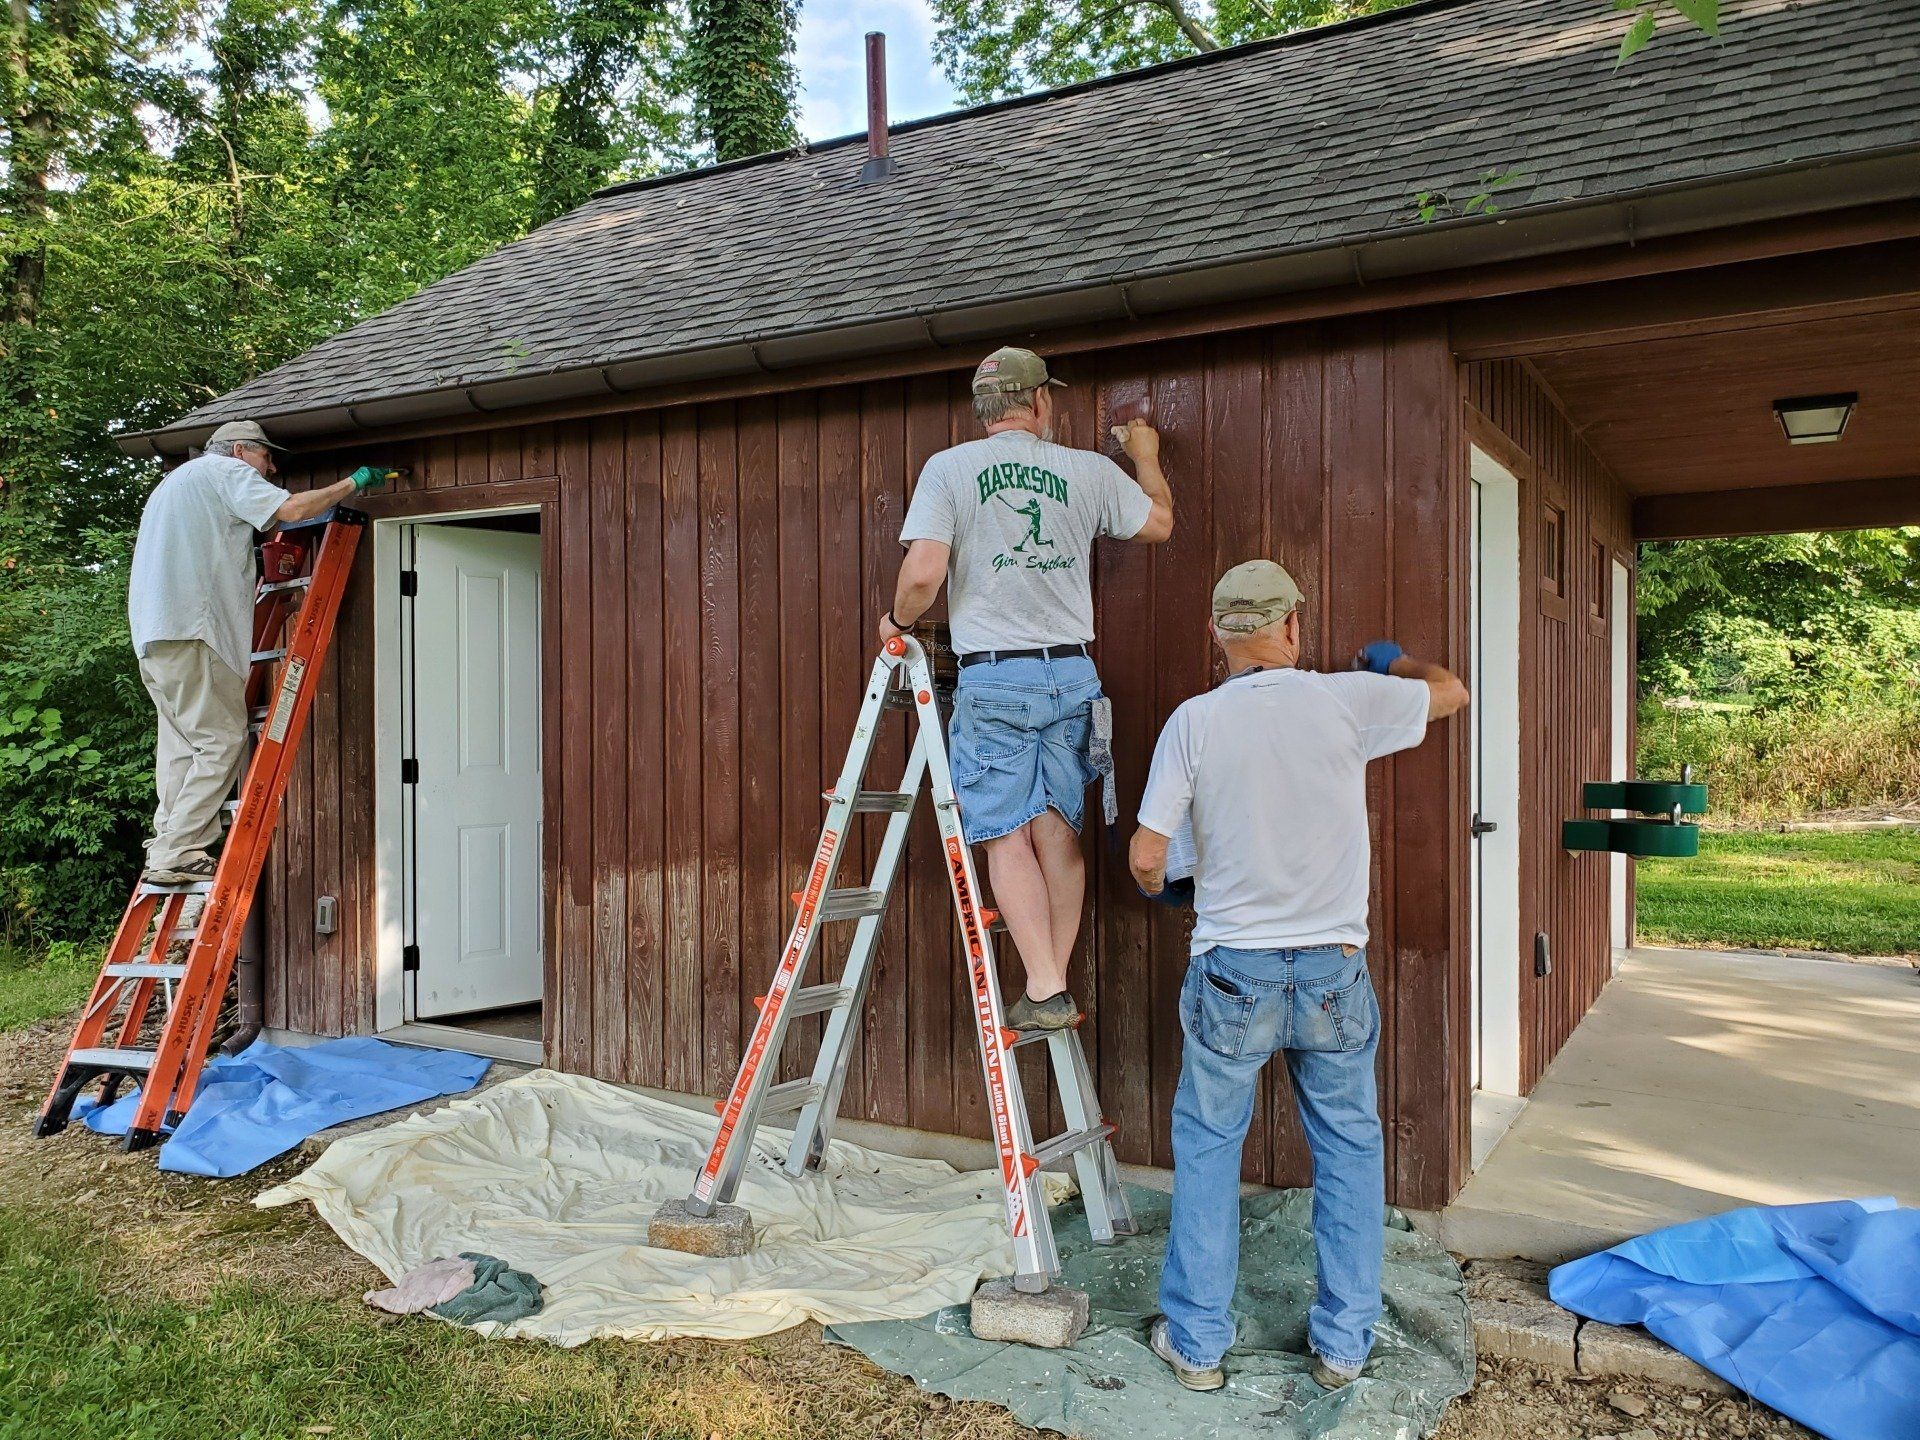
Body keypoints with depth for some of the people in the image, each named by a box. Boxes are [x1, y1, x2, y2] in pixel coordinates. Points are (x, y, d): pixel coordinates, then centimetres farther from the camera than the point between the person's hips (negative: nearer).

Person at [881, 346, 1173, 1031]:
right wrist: (1146, 456, 41)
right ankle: (1056, 986, 12)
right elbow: (1159, 523, 23)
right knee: (1058, 833, 8)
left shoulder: (948, 469, -1)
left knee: (1006, 837, 0)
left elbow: (924, 574, -11)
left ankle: (1045, 992, -4)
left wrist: (899, 621, 10)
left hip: (992, 679, -3)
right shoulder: (1090, 470, 7)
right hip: (1071, 674, 3)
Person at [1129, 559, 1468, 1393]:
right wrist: (1391, 661, 32)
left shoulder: (1193, 721, -7)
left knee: (1207, 1150, 13)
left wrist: (1155, 886, 18)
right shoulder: (1347, 701, -6)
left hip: (1231, 974, -1)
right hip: (1334, 972, 1)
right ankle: (1343, 1344, 25)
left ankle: (1197, 1343, 21)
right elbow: (1452, 692, 12)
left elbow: (1145, 857, -5)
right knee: (1350, 1152, 16)